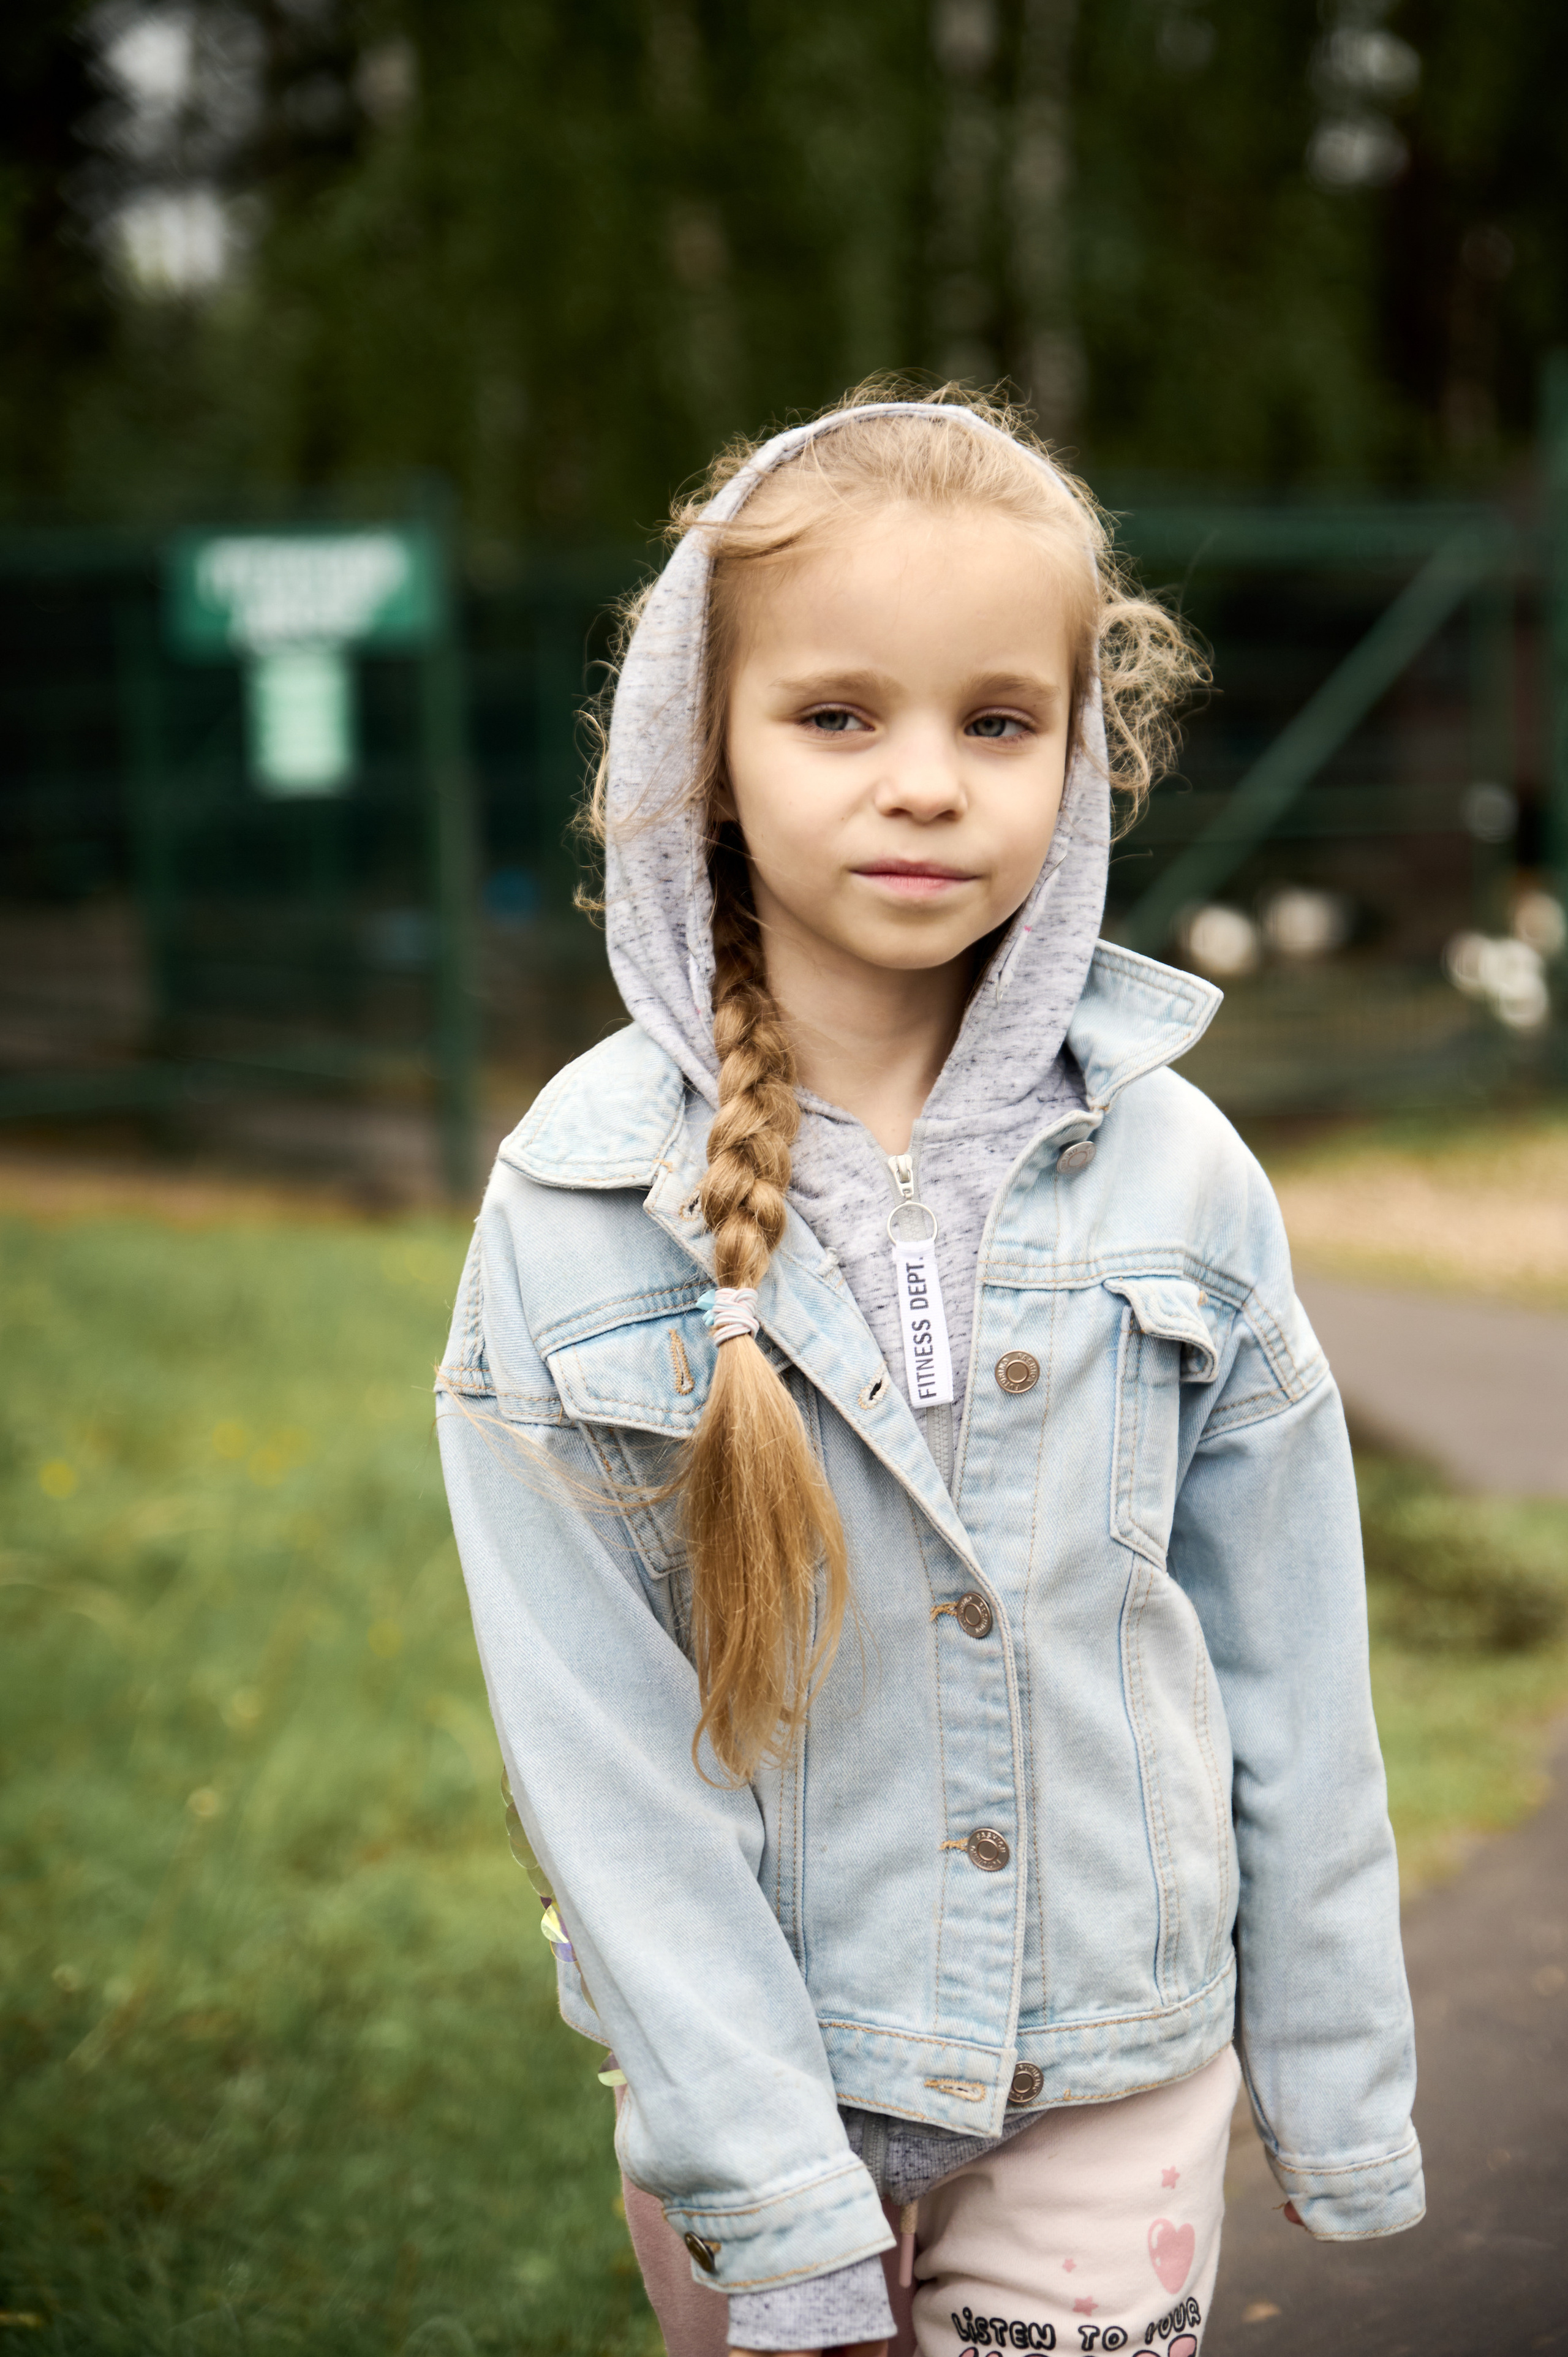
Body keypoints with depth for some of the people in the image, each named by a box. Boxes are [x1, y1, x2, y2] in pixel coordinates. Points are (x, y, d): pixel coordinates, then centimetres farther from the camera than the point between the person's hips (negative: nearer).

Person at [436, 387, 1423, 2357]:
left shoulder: (1175, 1170, -6)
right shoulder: (584, 1196, -12)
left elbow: (1289, 1673, 0)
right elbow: (591, 1728, -11)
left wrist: (1340, 2101, 4)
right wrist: (770, 2193, -13)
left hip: (1117, 2084, 1)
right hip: (751, 2054, 0)